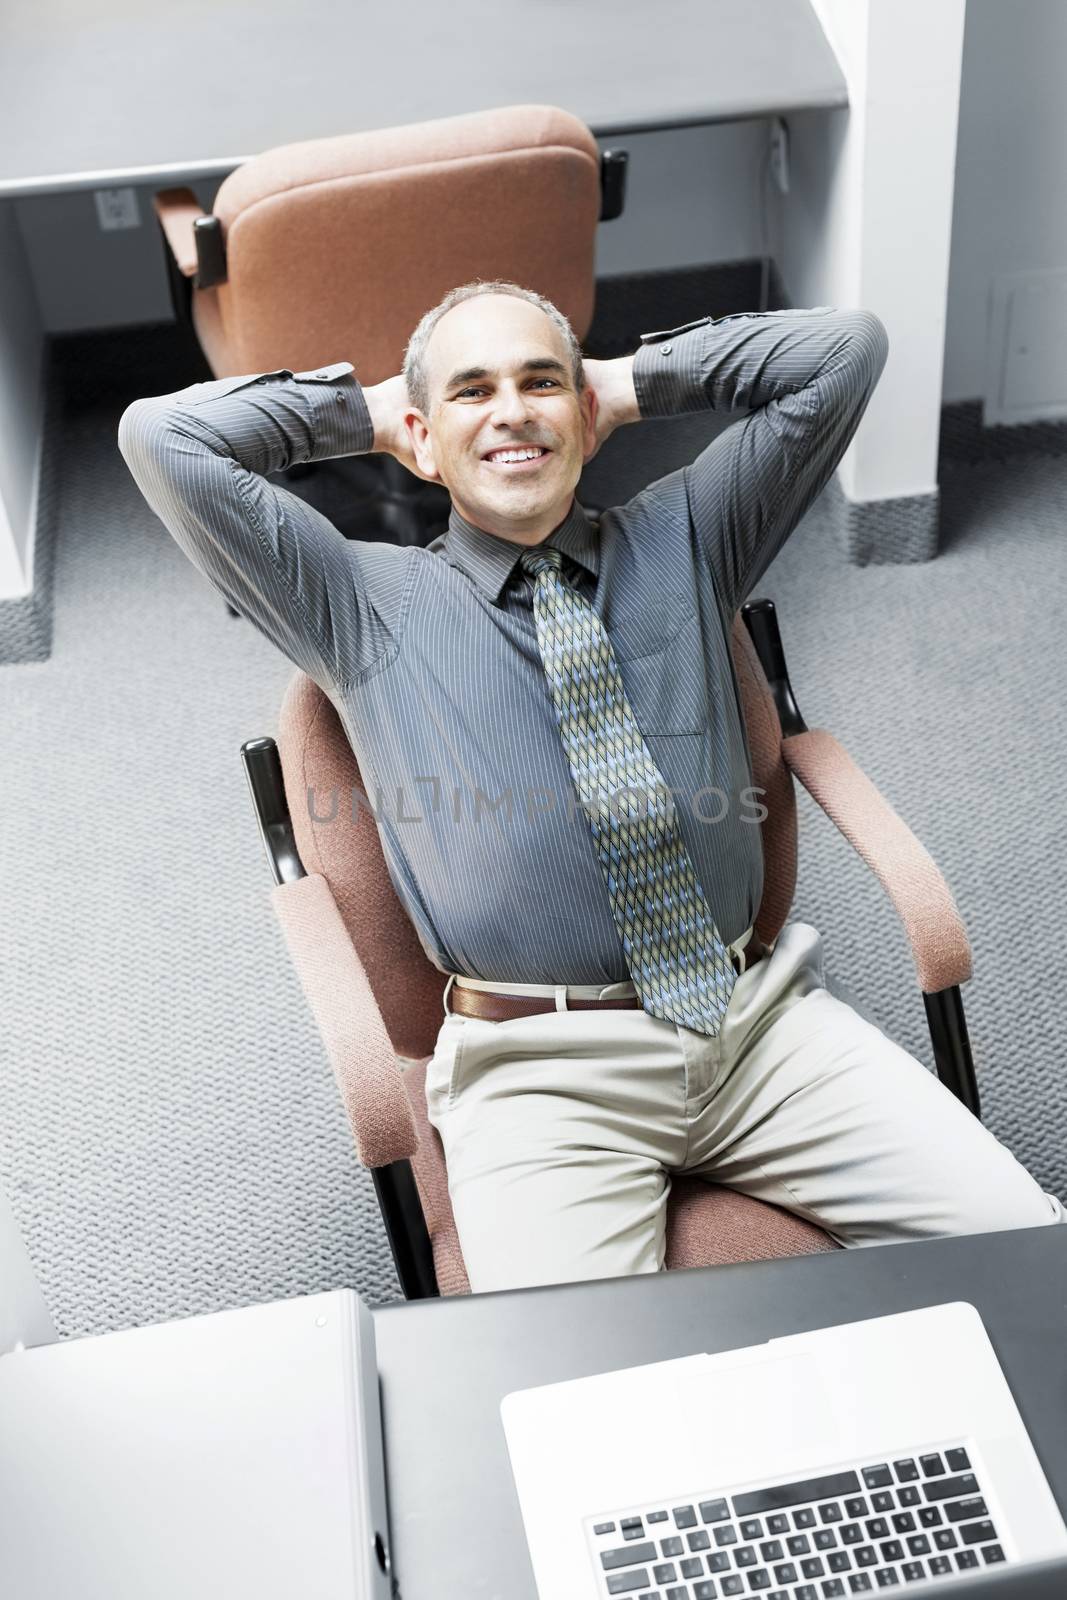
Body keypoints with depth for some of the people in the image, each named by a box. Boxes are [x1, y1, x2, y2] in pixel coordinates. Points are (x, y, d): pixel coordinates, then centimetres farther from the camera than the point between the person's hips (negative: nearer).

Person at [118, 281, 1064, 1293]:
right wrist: (365, 411, 12)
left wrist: (635, 383, 15)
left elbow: (845, 347, 14)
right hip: (539, 1071, -3)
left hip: (762, 1020, 4)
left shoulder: (683, 540, 16)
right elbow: (161, 438, 2)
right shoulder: (366, 604, 9)